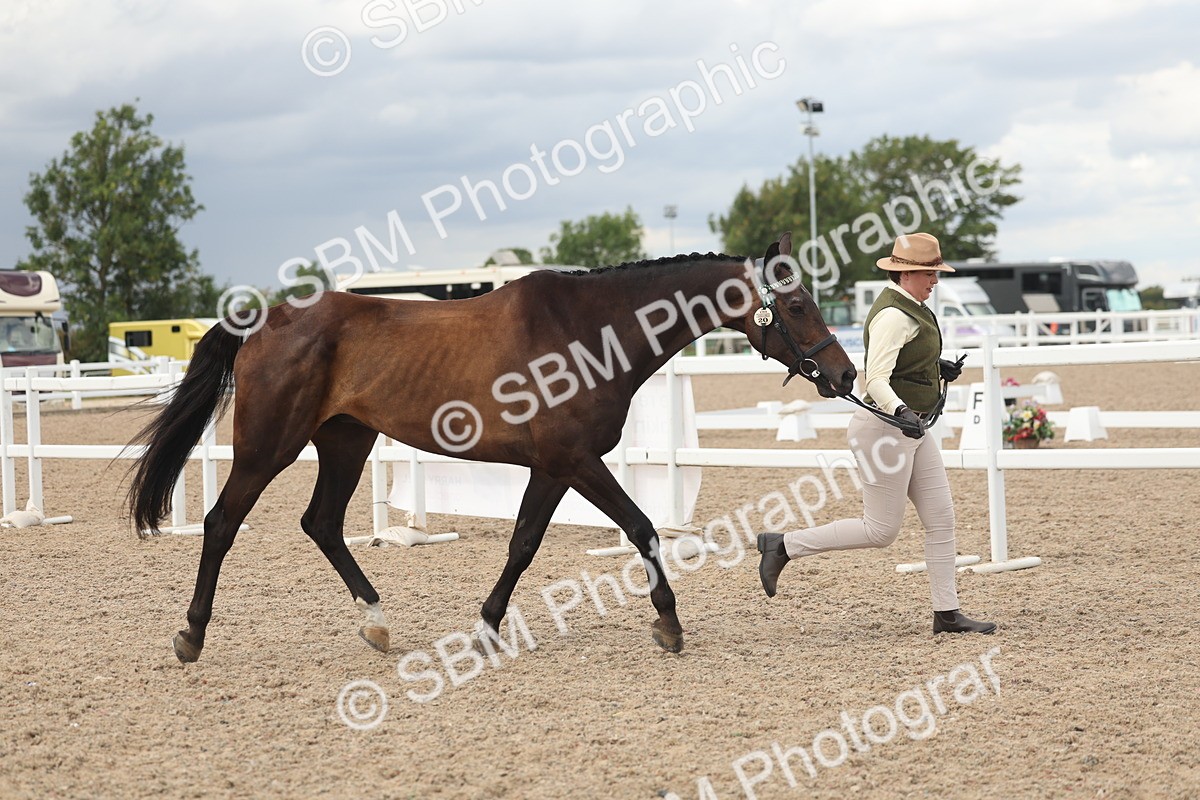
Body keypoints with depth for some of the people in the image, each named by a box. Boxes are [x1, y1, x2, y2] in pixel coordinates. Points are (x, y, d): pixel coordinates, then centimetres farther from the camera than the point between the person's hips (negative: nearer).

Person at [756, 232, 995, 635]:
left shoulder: (911, 308, 12)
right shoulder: (894, 316, -19)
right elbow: (876, 380, -28)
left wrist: (938, 368, 17)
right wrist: (901, 412, -44)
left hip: (912, 429, 10)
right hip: (886, 427, -10)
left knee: (941, 518, 7)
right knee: (881, 530, -4)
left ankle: (947, 613, 12)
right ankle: (783, 545, 6)